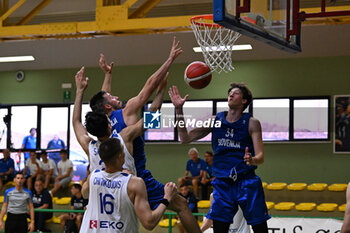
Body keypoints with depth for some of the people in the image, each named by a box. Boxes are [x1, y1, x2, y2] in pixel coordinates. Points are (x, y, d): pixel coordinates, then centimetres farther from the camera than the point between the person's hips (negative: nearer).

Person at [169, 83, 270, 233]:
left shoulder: (251, 123, -1)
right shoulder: (215, 120, 7)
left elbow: (260, 157, -5)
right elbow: (185, 139, 8)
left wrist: (252, 160, -30)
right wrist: (179, 110, -1)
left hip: (247, 181, -2)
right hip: (222, 182, 2)